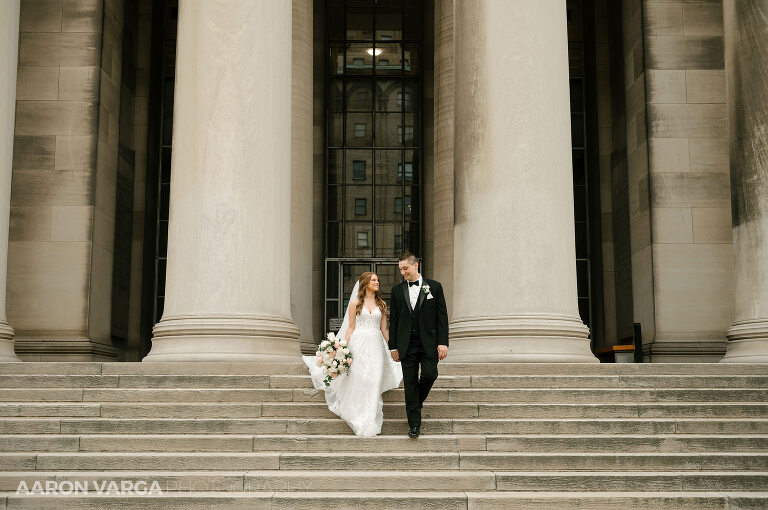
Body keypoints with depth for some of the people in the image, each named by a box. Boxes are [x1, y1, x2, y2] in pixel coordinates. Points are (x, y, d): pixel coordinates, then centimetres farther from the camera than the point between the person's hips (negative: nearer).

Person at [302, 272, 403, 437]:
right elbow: (350, 328, 3)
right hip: (358, 344, -2)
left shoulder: (381, 304, 12)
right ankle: (359, 419, 12)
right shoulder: (355, 303, 4)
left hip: (376, 345, 2)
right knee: (358, 381, -2)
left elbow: (384, 329, 14)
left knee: (373, 382, -3)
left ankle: (370, 422, 3)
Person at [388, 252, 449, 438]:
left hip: (429, 344, -1)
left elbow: (442, 316, 0)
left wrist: (443, 343, -7)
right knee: (410, 383, 1)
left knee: (430, 375, -11)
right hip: (407, 345, 1)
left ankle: (417, 401, 22)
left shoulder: (434, 287, 2)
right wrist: (393, 346, 5)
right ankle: (414, 424, 9)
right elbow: (393, 320, 9)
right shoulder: (397, 290, 7)